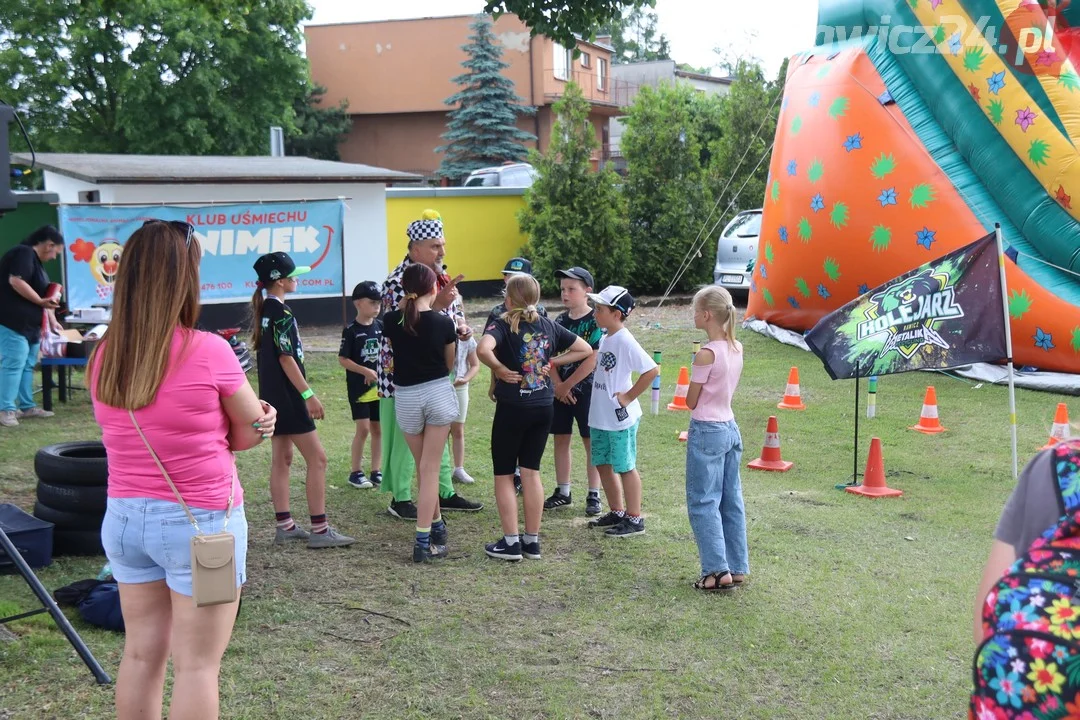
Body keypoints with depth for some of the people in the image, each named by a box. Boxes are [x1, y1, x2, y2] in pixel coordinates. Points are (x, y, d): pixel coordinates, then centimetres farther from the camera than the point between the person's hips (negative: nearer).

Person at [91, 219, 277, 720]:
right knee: (197, 664, 4)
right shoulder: (209, 352, -16)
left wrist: (192, 434, 0)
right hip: (200, 520, -5)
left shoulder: (103, 358, -1)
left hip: (124, 517, 5)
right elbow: (253, 431, -5)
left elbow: (138, 431, 9)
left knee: (141, 653, 16)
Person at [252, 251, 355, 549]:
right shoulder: (281, 312, -17)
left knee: (282, 458, 13)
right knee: (317, 458, -6)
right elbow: (286, 358, -21)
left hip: (272, 396, 10)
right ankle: (320, 530, -5)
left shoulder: (263, 309, 11)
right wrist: (309, 395, -18)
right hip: (287, 397, -10)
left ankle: (285, 526, 17)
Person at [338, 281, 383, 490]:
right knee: (363, 428, -7)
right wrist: (365, 371, -19)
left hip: (379, 386, 5)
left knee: (378, 428, 8)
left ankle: (376, 471, 16)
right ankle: (356, 472, 5)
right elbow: (342, 359, -11)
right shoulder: (351, 331, -10)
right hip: (359, 386, -5)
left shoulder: (381, 326, 4)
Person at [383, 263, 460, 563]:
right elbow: (450, 363, 6)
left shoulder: (392, 321, -5)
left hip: (406, 398, 2)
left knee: (423, 467, 18)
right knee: (430, 469, 1)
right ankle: (423, 543, -2)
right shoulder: (444, 323, -7)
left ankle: (437, 526, 32)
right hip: (439, 393, -1)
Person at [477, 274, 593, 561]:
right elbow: (585, 349, 11)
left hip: (512, 407, -5)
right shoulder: (548, 327, 4)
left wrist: (500, 369, -17)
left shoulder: (502, 325, -12)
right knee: (531, 472, 14)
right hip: (543, 407, 5)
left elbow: (483, 349, -33)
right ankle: (532, 541, 17)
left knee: (504, 475, 8)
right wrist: (553, 362, 7)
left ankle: (510, 543, 8)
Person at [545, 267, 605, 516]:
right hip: (561, 389, 6)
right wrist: (558, 385, -9)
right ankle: (562, 492, 20)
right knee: (560, 439, 10)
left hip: (586, 389, -6)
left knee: (591, 442, 2)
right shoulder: (560, 321, 6)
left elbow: (592, 359, -15)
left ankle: (593, 496, 9)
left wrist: (567, 385, -12)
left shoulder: (595, 322, -11)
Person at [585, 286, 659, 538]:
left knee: (625, 467, 2)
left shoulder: (625, 341, -19)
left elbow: (652, 370, -24)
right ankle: (617, 512, 31)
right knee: (603, 464, 17)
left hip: (620, 418, -9)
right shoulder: (605, 338, 8)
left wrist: (629, 396, -18)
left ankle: (635, 519, 13)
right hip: (600, 416, 9)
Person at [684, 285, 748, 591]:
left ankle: (718, 570, 0)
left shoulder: (706, 353, -18)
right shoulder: (737, 348, 4)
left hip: (706, 432, -8)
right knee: (731, 502, 13)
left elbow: (691, 402, -11)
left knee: (703, 503, 0)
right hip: (731, 428, 8)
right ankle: (737, 567, 18)